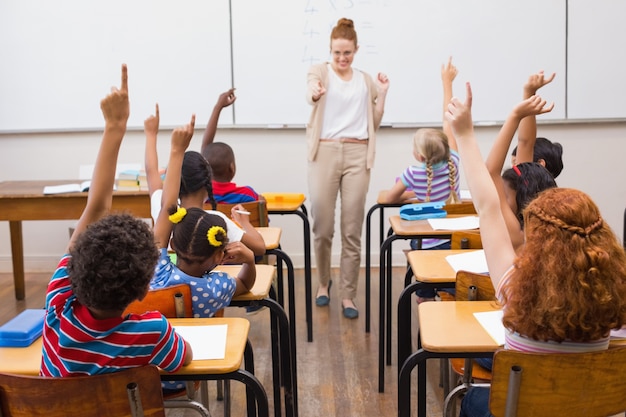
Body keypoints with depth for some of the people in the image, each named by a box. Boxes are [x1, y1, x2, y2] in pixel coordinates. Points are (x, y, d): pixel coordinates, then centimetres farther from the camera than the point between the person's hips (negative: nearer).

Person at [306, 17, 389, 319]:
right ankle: (323, 282, 28)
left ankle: (348, 296, 10)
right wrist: (313, 93, -45)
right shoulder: (320, 71, 4)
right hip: (325, 153, -2)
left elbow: (373, 124, 15)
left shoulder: (366, 81, 14)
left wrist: (382, 94, 4)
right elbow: (311, 90, -21)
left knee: (352, 231, 1)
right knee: (322, 228, 3)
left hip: (357, 155, 2)